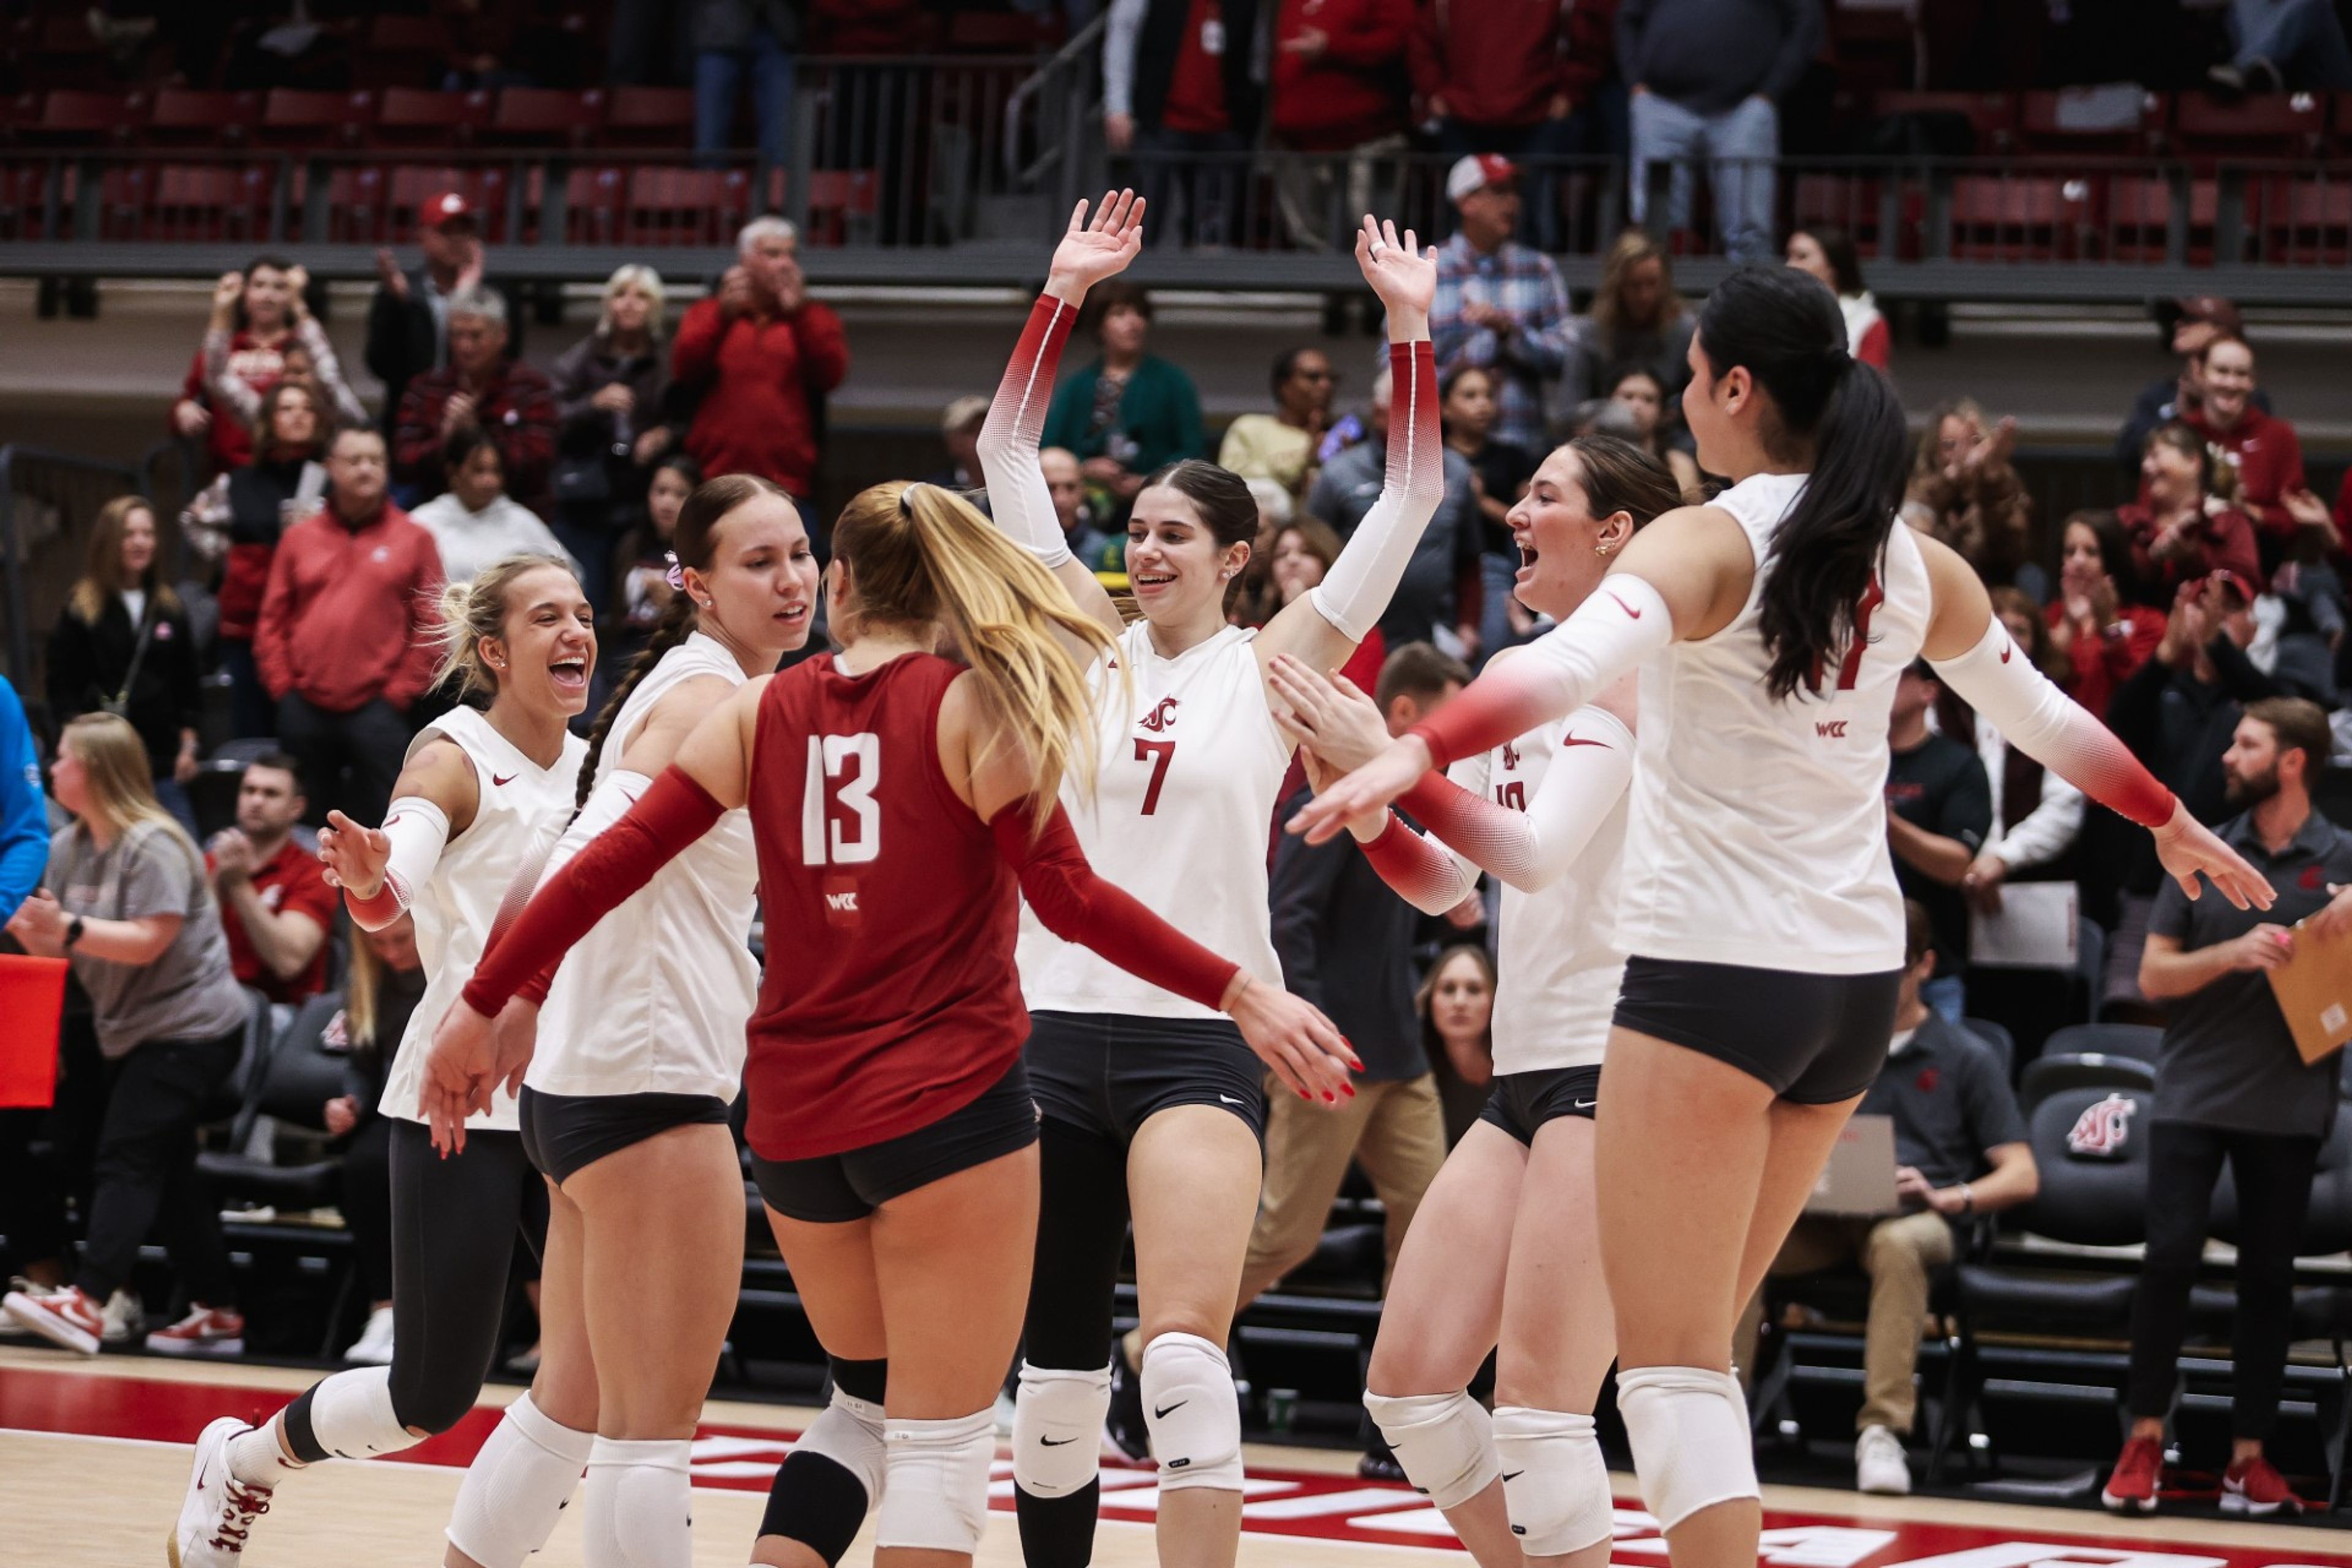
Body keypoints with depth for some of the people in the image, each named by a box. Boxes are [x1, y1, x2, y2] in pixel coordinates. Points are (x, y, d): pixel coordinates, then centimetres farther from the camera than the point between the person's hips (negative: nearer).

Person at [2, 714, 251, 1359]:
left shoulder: (153, 845, -17)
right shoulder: (69, 846, 9)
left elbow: (148, 942, -25)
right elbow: (54, 941, 7)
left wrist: (69, 930, -34)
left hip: (188, 1028, -9)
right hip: (127, 1030, 9)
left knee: (127, 1159, -19)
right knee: (167, 1171, 12)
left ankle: (86, 1302, -30)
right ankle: (217, 1313, 18)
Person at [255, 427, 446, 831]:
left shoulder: (413, 540, 5)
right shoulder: (299, 538, 11)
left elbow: (431, 626, 1)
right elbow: (272, 620, 11)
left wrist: (399, 692, -6)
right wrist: (282, 687, 1)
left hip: (376, 710, -2)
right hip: (305, 707, 2)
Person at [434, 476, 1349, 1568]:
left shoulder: (761, 711, 7)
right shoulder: (970, 705, -3)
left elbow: (609, 868, 4)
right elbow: (1070, 898, -12)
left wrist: (485, 1008, 11)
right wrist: (1242, 995, -13)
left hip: (794, 1118, 4)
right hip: (949, 1107, -4)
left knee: (878, 1405, 22)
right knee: (941, 1438, 1)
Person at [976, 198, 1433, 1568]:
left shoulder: (1274, 667, 3)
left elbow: (1411, 500, -3)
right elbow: (1008, 452, 8)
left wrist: (1412, 330, -7)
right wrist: (1065, 295, 3)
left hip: (1201, 1038, -3)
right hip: (1057, 1028, 3)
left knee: (1184, 1350, -19)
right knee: (1057, 1363, 8)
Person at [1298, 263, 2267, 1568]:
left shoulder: (1704, 543, -10)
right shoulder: (1913, 565, 9)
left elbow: (1569, 666, -29)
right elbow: (2041, 713, 23)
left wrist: (1416, 751, -42)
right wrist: (2172, 822, 39)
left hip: (1714, 970, -7)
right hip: (1856, 972, 7)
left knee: (1669, 1357, -5)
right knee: (1700, 1337, 20)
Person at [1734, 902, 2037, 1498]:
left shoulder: (1964, 1058, 11)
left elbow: (2022, 1176, 4)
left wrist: (1945, 1198, -13)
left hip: (1917, 1218, -3)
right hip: (1823, 1218, 3)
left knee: (1897, 1245, -41)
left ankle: (1882, 1429, -41)